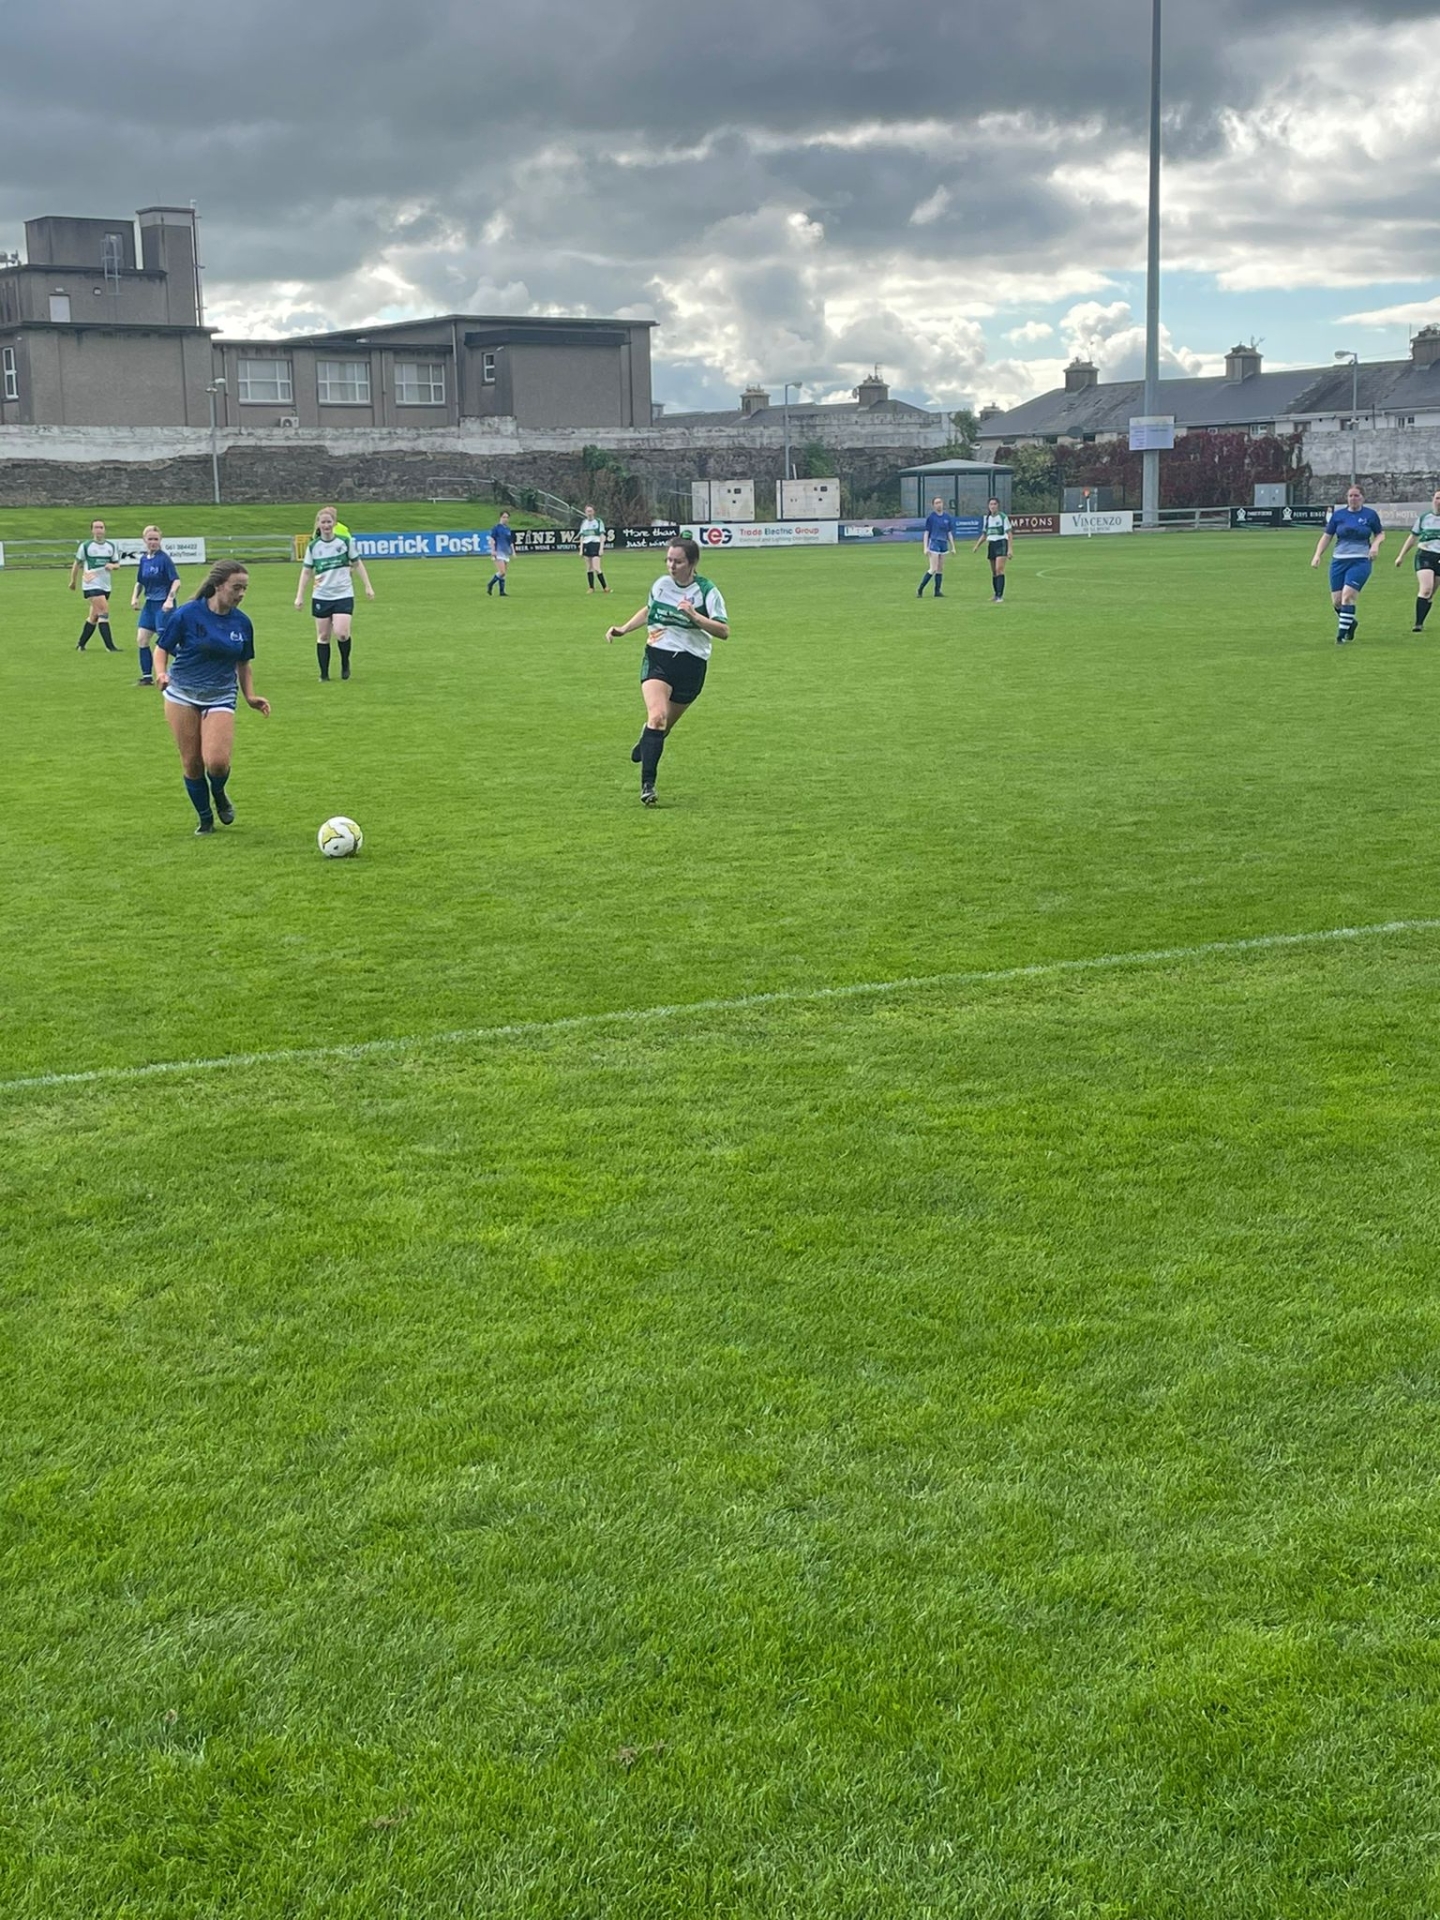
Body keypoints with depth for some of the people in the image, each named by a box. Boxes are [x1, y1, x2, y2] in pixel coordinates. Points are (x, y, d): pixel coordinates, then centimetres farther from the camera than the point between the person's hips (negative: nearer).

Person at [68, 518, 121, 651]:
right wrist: (73, 581, 9)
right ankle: (110, 646, -19)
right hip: (91, 585, -5)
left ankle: (80, 644, 24)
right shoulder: (85, 546, -3)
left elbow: (117, 563, 14)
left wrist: (112, 565, -9)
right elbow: (77, 564, 5)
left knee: (94, 617, 11)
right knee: (104, 611, -17)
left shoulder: (111, 546, 9)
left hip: (105, 586, 5)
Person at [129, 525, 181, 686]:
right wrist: (135, 597, 6)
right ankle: (147, 676, 13)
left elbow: (176, 581, -17)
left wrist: (169, 600, -27)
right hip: (149, 603, 7)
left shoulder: (164, 558, -11)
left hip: (163, 605, -7)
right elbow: (140, 582, 21)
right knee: (142, 639, 5)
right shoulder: (143, 559, 9)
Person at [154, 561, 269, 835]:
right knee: (191, 762, 3)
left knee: (217, 761, -18)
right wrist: (161, 672, -19)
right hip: (182, 696, -1)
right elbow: (162, 648, -1)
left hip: (221, 698, 1)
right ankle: (205, 819, 24)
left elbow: (244, 663, 14)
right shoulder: (187, 614, -10)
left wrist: (250, 696, 4)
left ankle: (218, 793, 18)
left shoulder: (242, 623, 1)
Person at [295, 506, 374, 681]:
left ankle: (345, 663, 11)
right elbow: (306, 572, 8)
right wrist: (300, 595, 3)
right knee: (323, 636, 5)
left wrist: (368, 586, 4)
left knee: (341, 633, -17)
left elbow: (357, 563, 8)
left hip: (343, 595, -2)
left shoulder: (345, 541, -2)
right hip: (321, 597, 2)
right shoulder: (313, 546, 1)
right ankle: (324, 674, 14)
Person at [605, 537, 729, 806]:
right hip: (657, 656, 1)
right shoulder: (661, 584, 4)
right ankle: (647, 784, -22)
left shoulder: (707, 591, -7)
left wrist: (694, 616, -27)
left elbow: (724, 631, -15)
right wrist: (624, 629, 17)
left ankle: (645, 741, 48)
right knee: (657, 716, -21)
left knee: (666, 725, 11)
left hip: (691, 665, -1)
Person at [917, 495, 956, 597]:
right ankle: (920, 589, -6)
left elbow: (949, 533, 14)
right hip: (934, 543, -5)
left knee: (940, 569, 6)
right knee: (933, 569, -12)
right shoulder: (931, 517, -5)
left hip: (944, 544, 5)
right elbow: (926, 532, -3)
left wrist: (952, 547, 12)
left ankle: (937, 591, 11)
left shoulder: (947, 517, 8)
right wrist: (925, 547, -9)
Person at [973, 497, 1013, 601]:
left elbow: (1009, 534, -5)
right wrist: (977, 546, 11)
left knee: (999, 569, -18)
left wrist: (1010, 549, -13)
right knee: (994, 572, 8)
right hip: (991, 544, 6)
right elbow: (984, 535, 22)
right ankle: (996, 594, 20)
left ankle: (1000, 595, -21)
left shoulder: (1003, 517, -5)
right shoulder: (986, 518, 12)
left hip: (1001, 543, -6)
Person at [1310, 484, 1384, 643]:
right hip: (1339, 561, 3)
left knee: (1348, 596, -18)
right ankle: (1351, 621, 31)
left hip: (1360, 562, -3)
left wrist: (1375, 545, -8)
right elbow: (1327, 536, 10)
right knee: (1336, 601, 1)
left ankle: (1341, 634, -11)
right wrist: (1317, 555, -1)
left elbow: (1380, 534, 13)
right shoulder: (1338, 514, 5)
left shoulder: (1370, 514, 2)